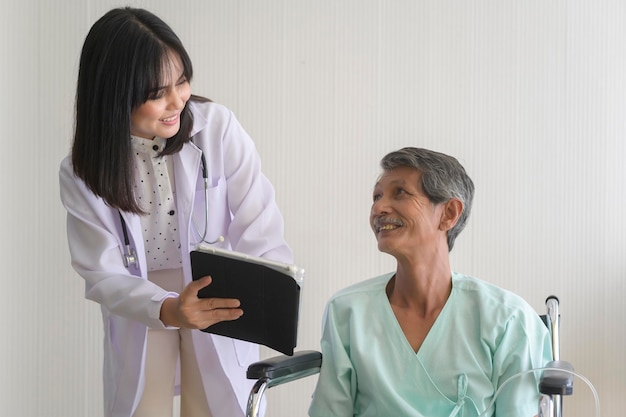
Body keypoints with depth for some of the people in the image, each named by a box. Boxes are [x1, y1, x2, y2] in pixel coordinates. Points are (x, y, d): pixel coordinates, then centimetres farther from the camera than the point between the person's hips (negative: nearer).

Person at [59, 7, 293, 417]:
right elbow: (103, 275, -15)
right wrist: (167, 309, -34)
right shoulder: (82, 173, -14)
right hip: (139, 315, 1)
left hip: (222, 307, 0)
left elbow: (261, 230, -17)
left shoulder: (218, 127, -17)